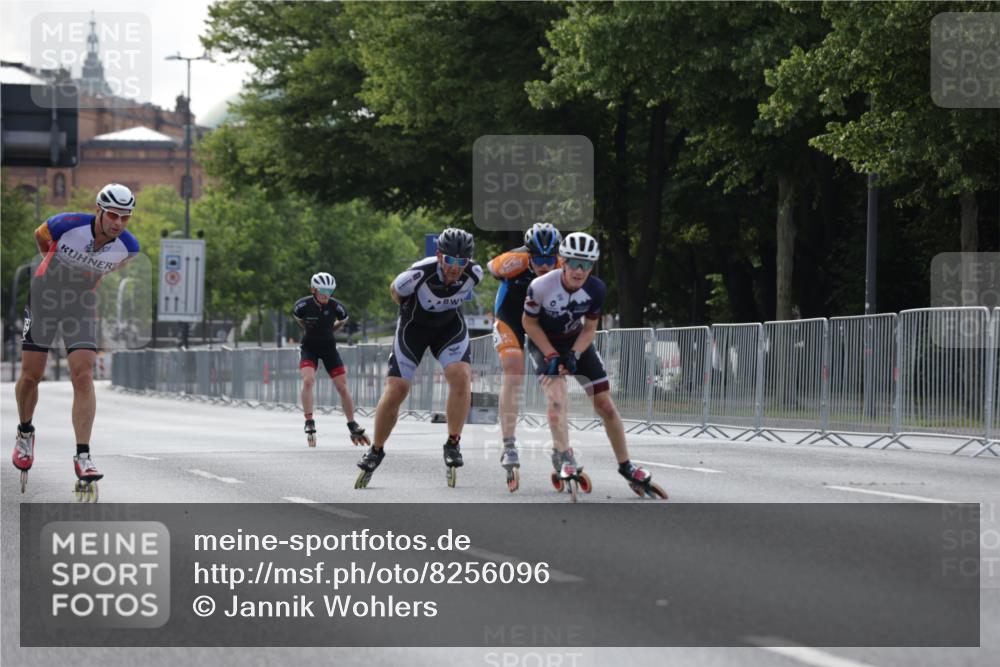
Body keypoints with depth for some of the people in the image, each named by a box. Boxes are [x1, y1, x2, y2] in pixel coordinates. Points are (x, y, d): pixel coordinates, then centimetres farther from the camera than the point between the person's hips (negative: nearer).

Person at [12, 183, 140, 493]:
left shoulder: (128, 247, -19)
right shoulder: (68, 224, -26)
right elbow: (40, 235, -1)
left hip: (82, 304, 1)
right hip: (44, 297, -1)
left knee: (83, 376, -14)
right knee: (31, 375, 5)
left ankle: (83, 456, -14)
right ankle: (25, 431, 34)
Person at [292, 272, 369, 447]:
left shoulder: (336, 307, -15)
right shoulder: (302, 305, -17)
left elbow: (343, 321, 8)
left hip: (329, 347, 1)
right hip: (308, 347, -1)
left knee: (342, 387, -1)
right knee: (308, 380, -25)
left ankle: (353, 427, 10)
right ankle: (309, 423, -19)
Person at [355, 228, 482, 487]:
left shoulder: (474, 274, -23)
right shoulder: (418, 275, -34)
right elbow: (395, 290, -9)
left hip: (450, 325, 2)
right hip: (414, 326, -2)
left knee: (461, 376, -23)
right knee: (396, 390, -6)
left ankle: (453, 444, -9)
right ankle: (376, 450, 14)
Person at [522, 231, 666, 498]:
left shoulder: (596, 289, -20)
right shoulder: (541, 287, -30)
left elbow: (589, 328, -7)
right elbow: (529, 322, -15)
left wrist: (574, 354, -23)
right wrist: (551, 355, -20)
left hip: (576, 343, 3)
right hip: (543, 343, -3)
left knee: (605, 405, 1)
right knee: (556, 393, -30)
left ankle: (626, 467, 13)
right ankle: (564, 458, -29)